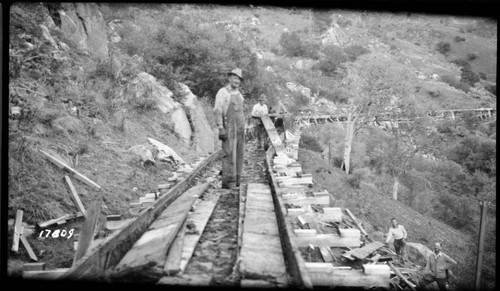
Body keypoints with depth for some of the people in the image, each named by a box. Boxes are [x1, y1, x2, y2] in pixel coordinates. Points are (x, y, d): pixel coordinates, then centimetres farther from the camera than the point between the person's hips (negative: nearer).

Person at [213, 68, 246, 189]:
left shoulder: (239, 94, 18)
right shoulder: (223, 92, -4)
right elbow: (217, 110, -10)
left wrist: (243, 128, 18)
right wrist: (221, 128, -19)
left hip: (240, 128, 7)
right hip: (229, 128, -7)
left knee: (239, 154, 6)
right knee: (229, 154, -11)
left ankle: (236, 180, 12)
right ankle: (228, 182, -9)